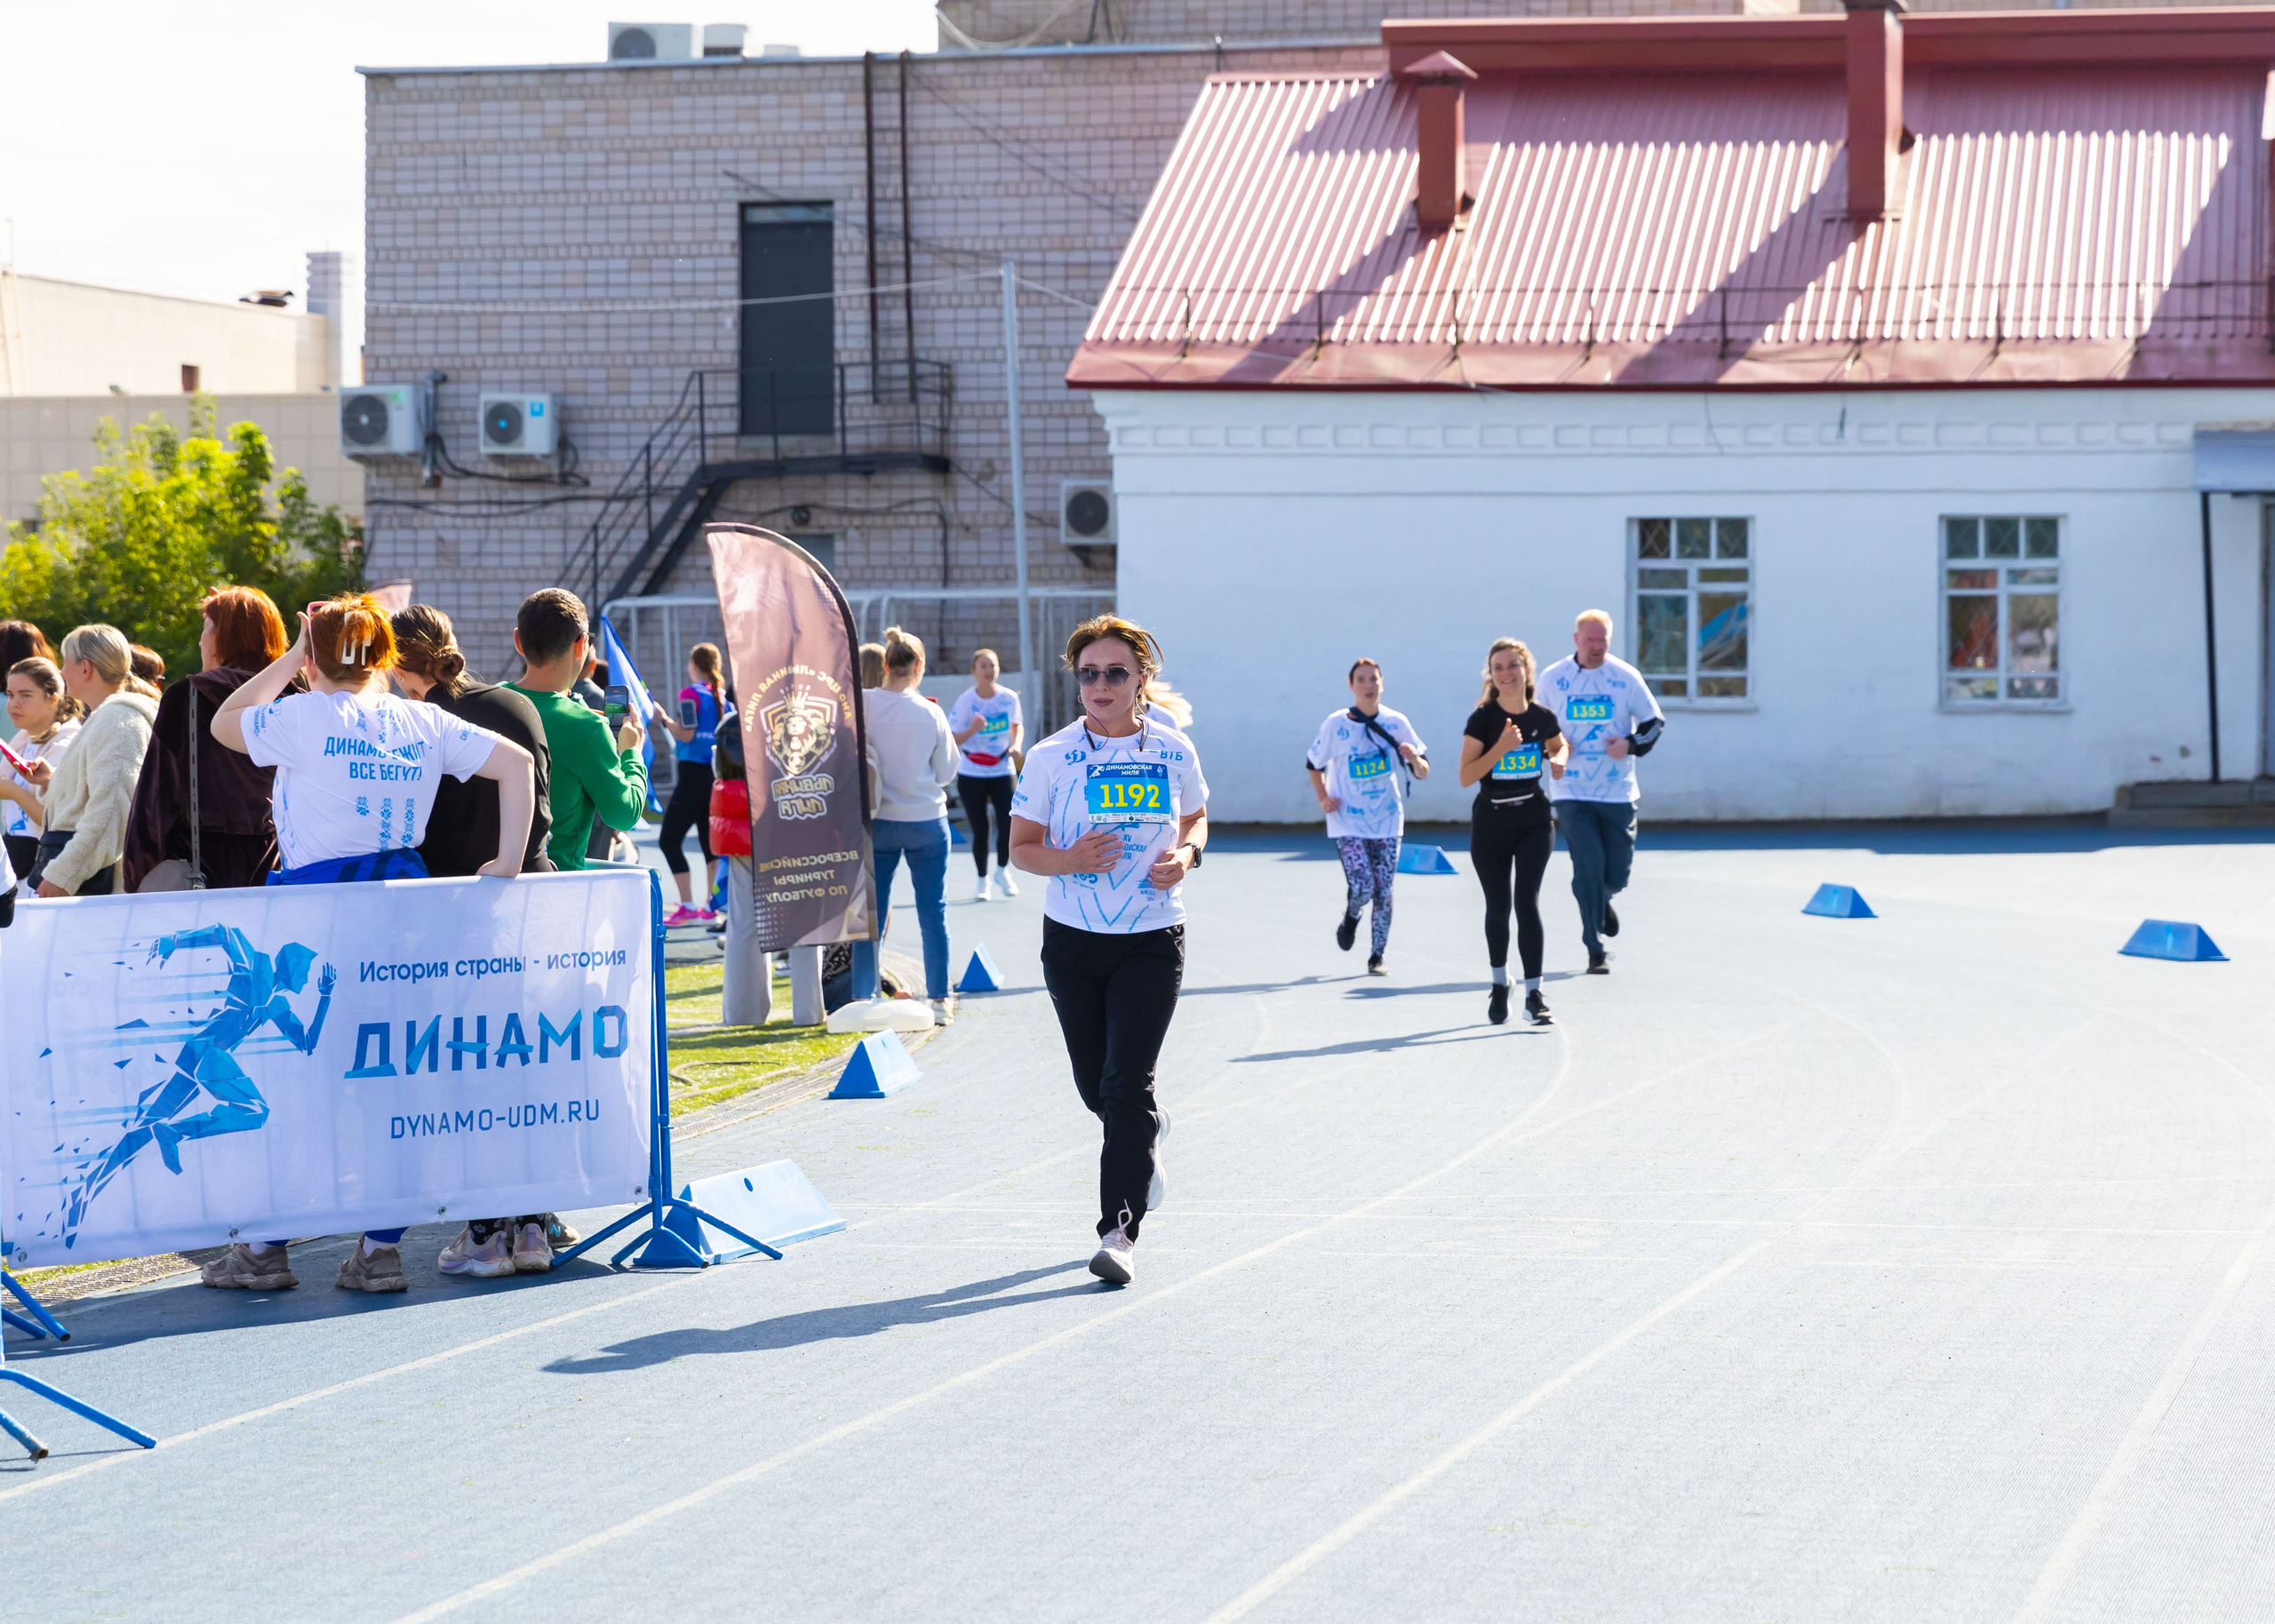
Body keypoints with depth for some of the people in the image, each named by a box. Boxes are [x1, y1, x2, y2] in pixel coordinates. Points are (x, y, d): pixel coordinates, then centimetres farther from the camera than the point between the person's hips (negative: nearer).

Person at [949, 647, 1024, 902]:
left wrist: (1016, 745, -6)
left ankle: (1003, 870, 17)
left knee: (1007, 824, -9)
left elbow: (1017, 725, 14)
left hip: (1003, 771, 2)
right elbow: (952, 741, -12)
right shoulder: (965, 701, -12)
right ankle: (982, 880, 19)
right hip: (971, 775, -2)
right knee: (980, 830, 1)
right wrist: (972, 730, -30)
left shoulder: (1009, 698, -4)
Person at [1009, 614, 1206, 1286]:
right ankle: (1148, 1132, 47)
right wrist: (1069, 861, -20)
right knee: (1095, 1087, 12)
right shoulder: (1052, 757, -3)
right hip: (1072, 940, 1)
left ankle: (1119, 1230, -12)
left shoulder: (1173, 751, 0)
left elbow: (1195, 817, 17)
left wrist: (1186, 853, -6)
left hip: (1152, 941, -1)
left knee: (1127, 1083, -13)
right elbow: (1021, 846, 0)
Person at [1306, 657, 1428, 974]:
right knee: (1361, 887, -16)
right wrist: (1323, 798, -4)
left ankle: (1377, 957, 16)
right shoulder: (1335, 724, -5)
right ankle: (1351, 918, 19)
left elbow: (1423, 772, 1)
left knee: (1383, 892, 1)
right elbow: (1314, 765, 10)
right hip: (1348, 822, -2)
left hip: (1387, 820, 2)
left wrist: (1415, 759, -22)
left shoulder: (1397, 723, -2)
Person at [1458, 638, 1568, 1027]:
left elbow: (1559, 745, 21)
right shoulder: (1483, 718, -9)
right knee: (1498, 907, 9)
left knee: (1527, 901, -11)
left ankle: (1534, 994, -9)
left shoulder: (1543, 717, -1)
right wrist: (1502, 747, -25)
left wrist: (1558, 759, -2)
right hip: (1490, 824, 0)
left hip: (1534, 822, 0)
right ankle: (1499, 984, 31)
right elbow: (1466, 776, -13)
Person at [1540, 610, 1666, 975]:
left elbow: (1655, 722, 6)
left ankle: (1603, 900, 40)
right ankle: (1595, 952, -1)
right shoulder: (1552, 678, 0)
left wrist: (1632, 745, -13)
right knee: (1588, 869, -11)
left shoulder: (1626, 677, -1)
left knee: (1617, 874, 2)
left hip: (1618, 792, 1)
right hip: (1572, 793, -1)